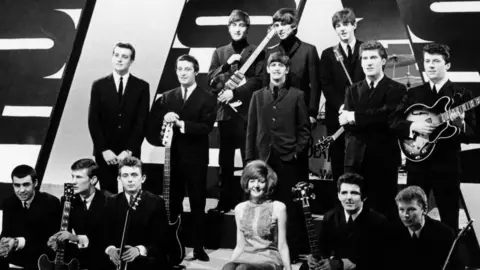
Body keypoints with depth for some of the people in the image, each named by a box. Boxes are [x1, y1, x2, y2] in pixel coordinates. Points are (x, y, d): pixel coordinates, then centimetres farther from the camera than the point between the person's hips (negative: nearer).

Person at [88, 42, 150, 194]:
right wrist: (104, 150, -9)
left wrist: (128, 150, -11)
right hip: (104, 153, 1)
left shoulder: (142, 87, 3)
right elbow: (93, 121, 1)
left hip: (131, 153, 0)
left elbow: (142, 122, -3)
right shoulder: (99, 86, 5)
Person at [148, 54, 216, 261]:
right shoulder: (166, 97, 9)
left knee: (198, 205, 5)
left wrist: (180, 124, -23)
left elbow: (206, 127, -15)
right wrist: (164, 119, -17)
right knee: (172, 204, 11)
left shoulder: (207, 99, -3)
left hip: (195, 159, -3)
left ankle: (199, 248, 15)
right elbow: (153, 123, 3)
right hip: (172, 157, 3)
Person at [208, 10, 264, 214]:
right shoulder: (220, 52, 14)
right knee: (225, 161, 7)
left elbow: (259, 80, -7)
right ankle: (226, 200, 16)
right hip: (225, 111, 4)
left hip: (248, 112, -3)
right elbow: (211, 80, 4)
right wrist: (227, 64, -9)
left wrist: (235, 92, -15)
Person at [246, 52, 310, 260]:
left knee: (289, 207, 2)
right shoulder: (258, 96, 11)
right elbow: (251, 129, 9)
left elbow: (304, 129, 3)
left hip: (288, 159, -2)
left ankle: (290, 252, 12)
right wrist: (250, 158, 4)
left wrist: (297, 153, -7)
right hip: (263, 158, 3)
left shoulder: (296, 95, 4)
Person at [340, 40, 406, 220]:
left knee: (384, 211, 1)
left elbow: (387, 115, -16)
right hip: (355, 158, 4)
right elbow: (346, 121, -1)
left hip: (384, 160, -3)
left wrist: (355, 117, -13)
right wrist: (375, 120, -16)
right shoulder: (352, 90, 15)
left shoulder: (396, 89, 2)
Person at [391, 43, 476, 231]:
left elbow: (471, 135, -3)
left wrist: (460, 125, -24)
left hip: (447, 166, -2)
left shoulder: (462, 94, 1)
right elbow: (394, 123, 3)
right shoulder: (413, 93, 8)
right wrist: (413, 126, -15)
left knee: (449, 220, 5)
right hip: (417, 164, 2)